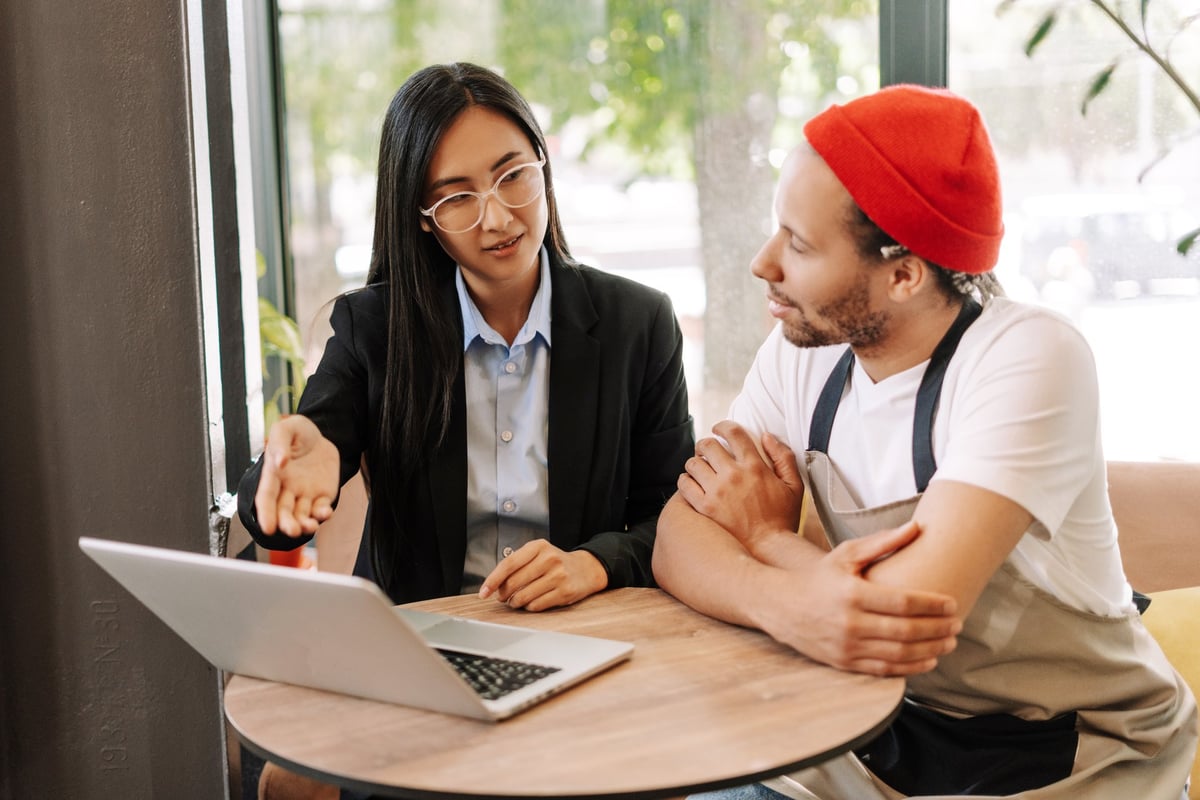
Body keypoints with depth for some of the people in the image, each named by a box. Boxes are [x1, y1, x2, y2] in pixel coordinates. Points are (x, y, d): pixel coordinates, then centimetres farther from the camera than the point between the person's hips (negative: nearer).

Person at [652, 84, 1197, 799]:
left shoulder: (1030, 359, -24)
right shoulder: (802, 353, -5)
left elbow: (910, 605, -32)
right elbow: (679, 538, -11)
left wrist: (767, 535, -14)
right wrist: (786, 603, -32)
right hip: (887, 738, 5)